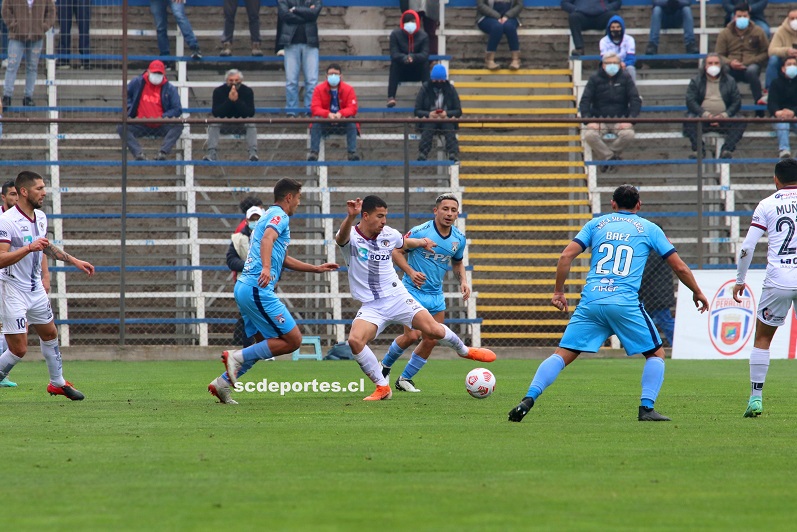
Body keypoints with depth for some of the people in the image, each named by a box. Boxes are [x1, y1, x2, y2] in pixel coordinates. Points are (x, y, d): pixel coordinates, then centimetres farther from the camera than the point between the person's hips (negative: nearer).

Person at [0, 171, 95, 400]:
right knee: (18, 349, -10)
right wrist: (29, 248, -35)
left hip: (36, 289, 8)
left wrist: (75, 261, 25)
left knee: (49, 333, 20)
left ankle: (58, 383, 36)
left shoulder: (40, 217, 5)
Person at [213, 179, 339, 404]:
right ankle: (237, 357, -12)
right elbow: (267, 238, -27)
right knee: (293, 340, -8)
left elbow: (284, 259, 38)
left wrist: (317, 269, 44)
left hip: (245, 287, 10)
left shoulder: (271, 215, 27)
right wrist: (266, 268, -43)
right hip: (258, 290, -10)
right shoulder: (279, 216, -5)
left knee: (265, 345, 16)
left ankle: (222, 383, 11)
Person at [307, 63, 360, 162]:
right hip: (325, 122, 0)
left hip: (343, 121, 0)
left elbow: (352, 109, -11)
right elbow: (315, 108, -11)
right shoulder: (319, 89, -3)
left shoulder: (349, 89, -3)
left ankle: (352, 152, -32)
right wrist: (328, 114, -32)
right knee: (316, 121, -30)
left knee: (352, 121, -30)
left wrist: (340, 114, -32)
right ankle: (314, 152, -34)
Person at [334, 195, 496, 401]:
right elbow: (342, 237, -41)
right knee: (355, 340, -28)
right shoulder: (351, 236, -12)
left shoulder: (388, 234, 1)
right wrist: (350, 217, -58)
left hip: (397, 297, 2)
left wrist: (421, 242, 14)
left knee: (433, 330, -12)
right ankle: (383, 387, -11)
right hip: (371, 306, -2)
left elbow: (403, 243, 28)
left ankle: (464, 351, 22)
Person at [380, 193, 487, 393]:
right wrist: (410, 272, -25)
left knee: (432, 340, 3)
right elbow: (396, 252, -9)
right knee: (412, 335, -17)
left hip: (436, 294, 6)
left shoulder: (459, 239, 2)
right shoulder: (420, 232, -16)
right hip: (413, 291, -6)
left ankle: (405, 379, 20)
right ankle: (385, 365, 11)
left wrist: (463, 281, 0)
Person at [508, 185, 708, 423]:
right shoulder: (649, 229, 14)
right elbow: (679, 267, 15)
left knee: (562, 355, 3)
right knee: (656, 355, 14)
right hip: (625, 303, -2)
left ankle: (528, 399, -13)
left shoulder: (596, 224, 17)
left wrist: (558, 292, 15)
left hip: (591, 301, 2)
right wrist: (697, 293, 30)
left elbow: (566, 256, 7)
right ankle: (646, 408, -1)